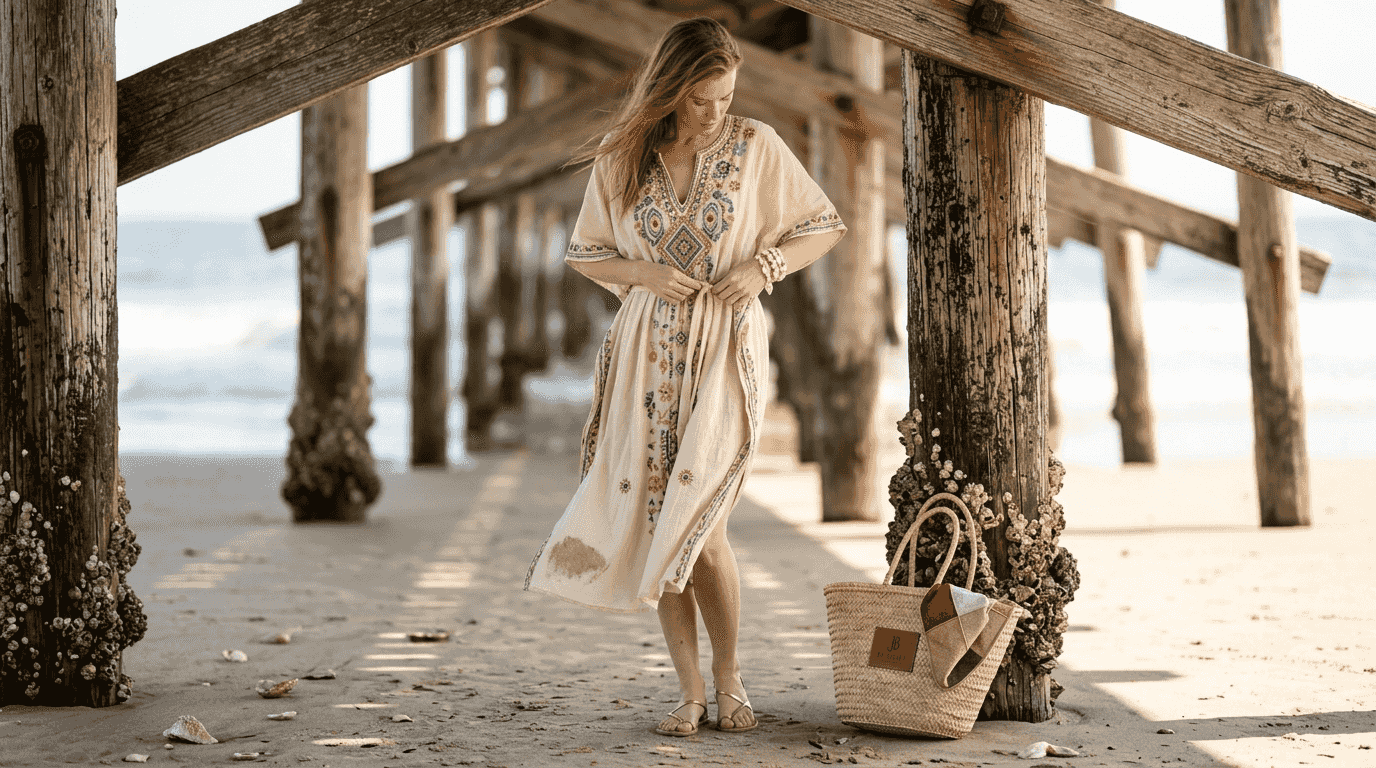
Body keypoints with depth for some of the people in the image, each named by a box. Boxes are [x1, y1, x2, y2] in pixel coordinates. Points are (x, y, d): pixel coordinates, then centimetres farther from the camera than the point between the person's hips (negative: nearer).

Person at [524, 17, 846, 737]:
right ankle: (690, 692, 11)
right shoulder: (621, 160, 3)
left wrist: (764, 266, -10)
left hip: (726, 349, -2)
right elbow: (584, 253, 12)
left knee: (699, 528, -12)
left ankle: (728, 676, 11)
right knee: (655, 528, 0)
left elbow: (825, 226, 7)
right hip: (648, 352, 3)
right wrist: (645, 274, -7)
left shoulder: (756, 146, -1)